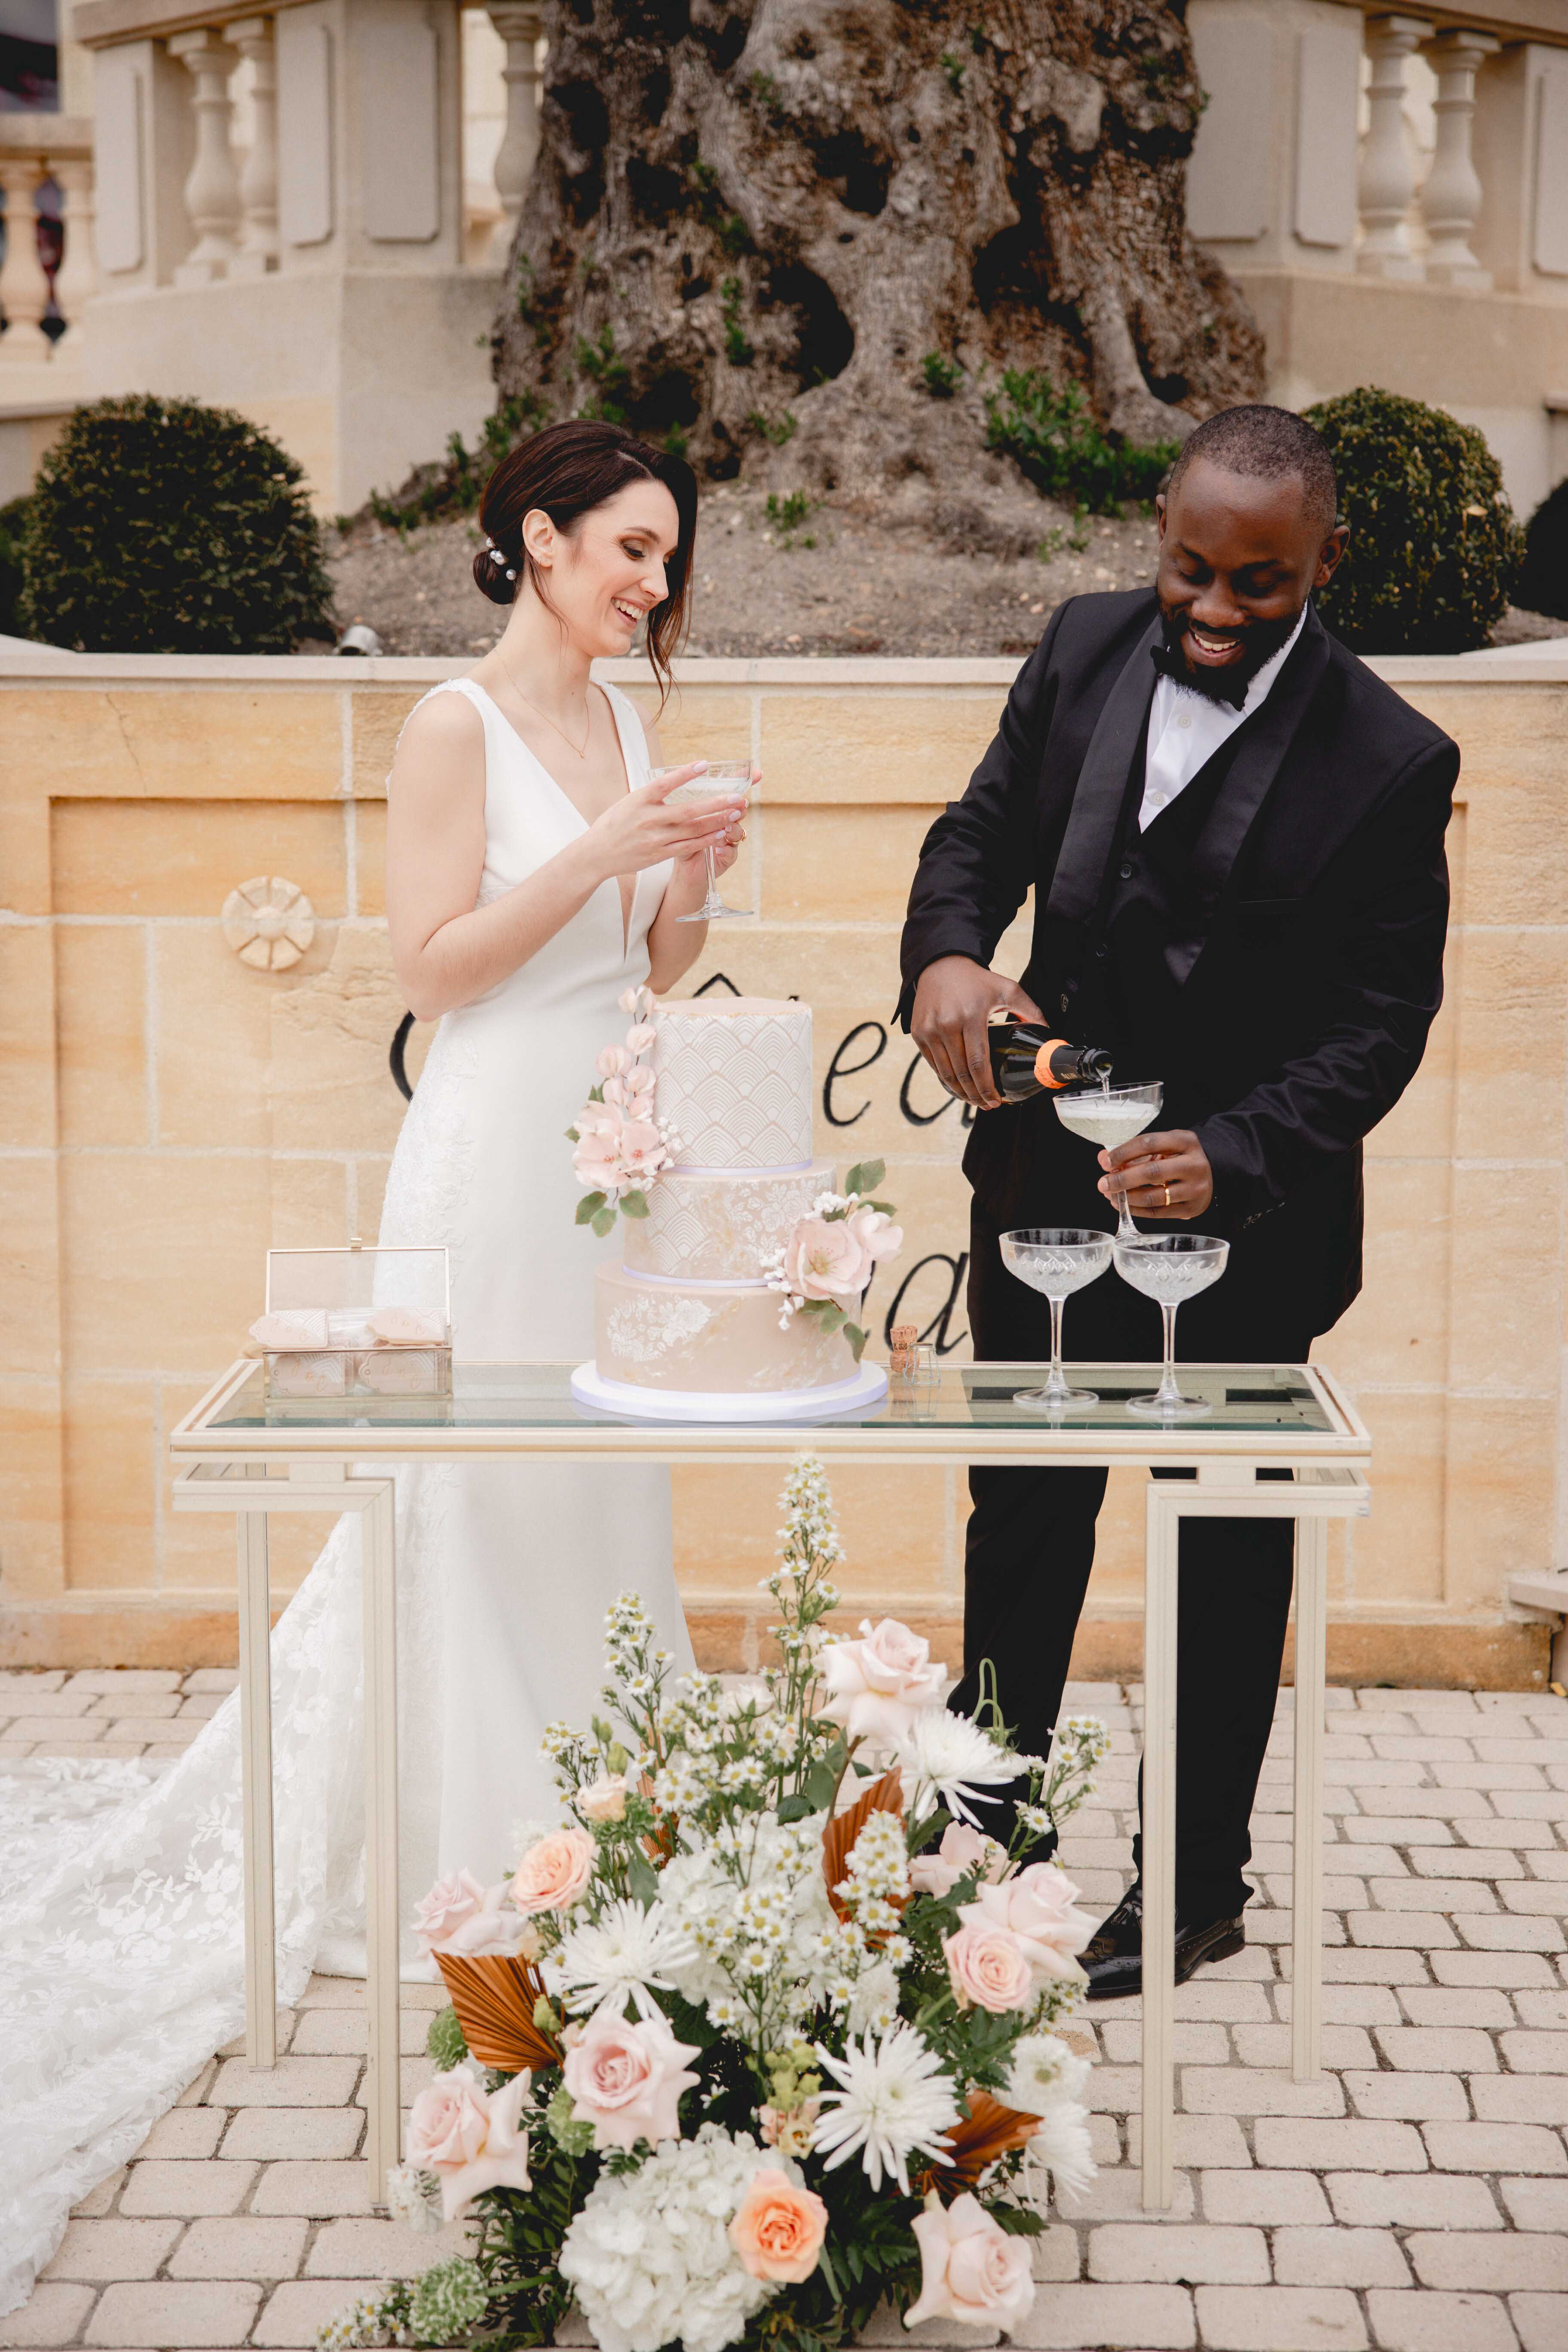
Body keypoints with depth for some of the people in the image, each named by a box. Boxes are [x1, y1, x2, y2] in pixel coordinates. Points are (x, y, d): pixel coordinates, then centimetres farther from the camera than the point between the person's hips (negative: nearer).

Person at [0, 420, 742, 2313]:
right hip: (497, 1150, -7)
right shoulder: (456, 727, -9)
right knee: (484, 1500, 2)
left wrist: (690, 879, -4)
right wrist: (600, 855, -19)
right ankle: (475, 1858, 14)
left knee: (607, 1494, 14)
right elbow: (437, 961, -14)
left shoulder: (624, 730, 12)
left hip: (617, 1151, 7)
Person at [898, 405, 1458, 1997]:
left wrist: (1233, 1157, -30)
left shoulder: (1389, 763, -18)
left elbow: (1382, 1018, -17)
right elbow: (983, 830, 2)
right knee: (1025, 1511, 18)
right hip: (1052, 1176, 4)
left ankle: (1197, 1886, 29)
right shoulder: (1086, 649, -5)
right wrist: (949, 953, -20)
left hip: (1244, 1216, -4)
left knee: (1229, 1546, 13)